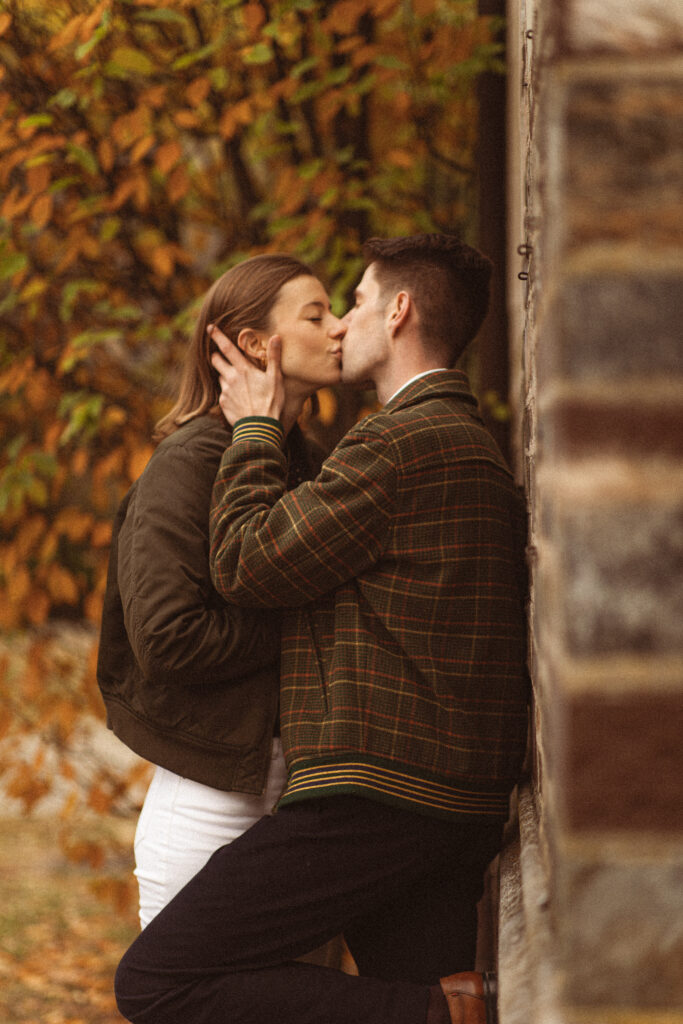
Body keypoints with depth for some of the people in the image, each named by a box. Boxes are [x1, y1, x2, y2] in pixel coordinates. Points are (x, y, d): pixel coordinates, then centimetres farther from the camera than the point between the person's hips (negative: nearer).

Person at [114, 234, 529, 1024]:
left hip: (376, 795, -10)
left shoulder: (398, 442, -12)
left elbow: (248, 565, -10)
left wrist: (257, 428, 3)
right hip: (463, 809, 10)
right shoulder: (478, 448, 20)